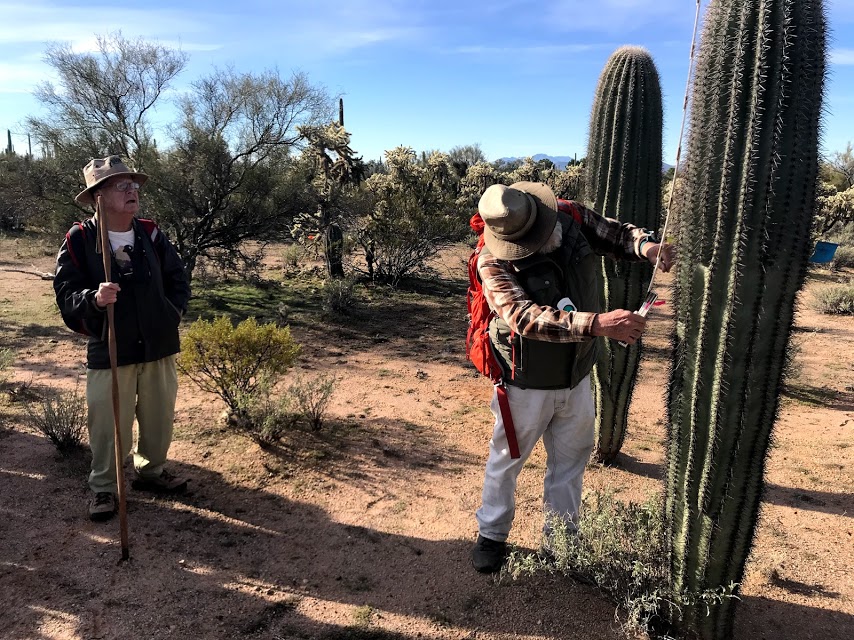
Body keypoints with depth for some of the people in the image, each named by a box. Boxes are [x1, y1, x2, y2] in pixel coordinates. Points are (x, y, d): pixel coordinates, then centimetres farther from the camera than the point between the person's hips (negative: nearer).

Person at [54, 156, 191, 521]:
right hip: (110, 352, -4)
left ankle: (150, 471, 37)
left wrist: (174, 313, 1)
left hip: (159, 347, 4)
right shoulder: (79, 240, -8)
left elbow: (178, 279, 12)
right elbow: (66, 292, -10)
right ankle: (103, 488, 24)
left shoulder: (151, 235, 4)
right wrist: (94, 299, -30)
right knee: (108, 426, 4)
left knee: (159, 419, 15)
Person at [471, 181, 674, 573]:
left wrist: (648, 247, -20)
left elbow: (617, 235, 4)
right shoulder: (494, 262, -25)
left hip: (576, 376, 5)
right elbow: (525, 318, -38)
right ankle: (491, 534, 39)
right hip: (527, 383, -4)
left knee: (570, 459, 19)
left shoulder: (572, 217, -11)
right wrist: (598, 324, -47)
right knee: (507, 460, 15)